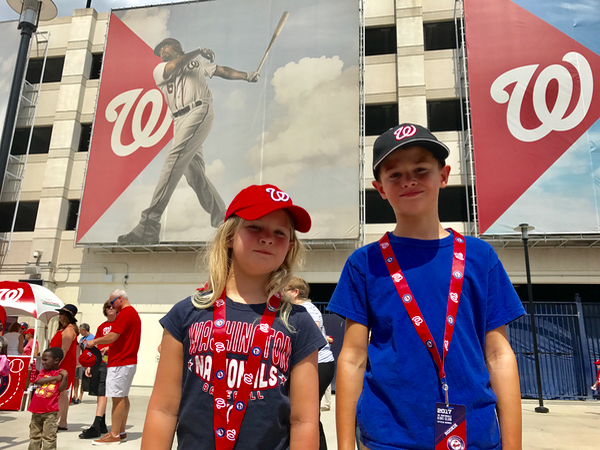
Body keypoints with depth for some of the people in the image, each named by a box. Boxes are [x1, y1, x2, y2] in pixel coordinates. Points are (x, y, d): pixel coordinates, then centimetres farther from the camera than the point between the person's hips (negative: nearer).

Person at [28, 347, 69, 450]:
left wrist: (65, 376, -28)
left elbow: (61, 389, -16)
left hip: (50, 412, -6)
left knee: (49, 437, -2)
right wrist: (54, 378, -15)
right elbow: (38, 381, -10)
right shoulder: (43, 371, 10)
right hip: (36, 410, 6)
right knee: (34, 435, 18)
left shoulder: (61, 373, -6)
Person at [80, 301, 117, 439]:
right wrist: (89, 365, 13)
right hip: (98, 363, 6)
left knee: (101, 393, -10)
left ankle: (96, 427, -12)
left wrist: (109, 348, -17)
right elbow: (95, 348, 18)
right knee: (99, 394, 8)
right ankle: (102, 426, 16)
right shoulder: (101, 327, 16)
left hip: (108, 363, -6)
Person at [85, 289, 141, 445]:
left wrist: (94, 341, -6)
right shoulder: (134, 313, 18)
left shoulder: (124, 313, -15)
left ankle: (114, 435, -1)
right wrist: (109, 348, 18)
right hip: (128, 360, 10)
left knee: (117, 397, -6)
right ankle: (121, 432, 18)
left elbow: (112, 336, -20)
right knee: (123, 397, 12)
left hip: (120, 363, -10)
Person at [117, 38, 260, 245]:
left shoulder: (198, 61, 24)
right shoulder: (159, 69, 24)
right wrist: (196, 52, 2)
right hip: (180, 121, 5)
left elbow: (223, 71, 19)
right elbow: (173, 67, 3)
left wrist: (247, 75, 7)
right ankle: (223, 220, 8)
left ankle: (147, 228, -27)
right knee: (193, 173, -3)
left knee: (173, 162, -20)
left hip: (199, 111, -5)